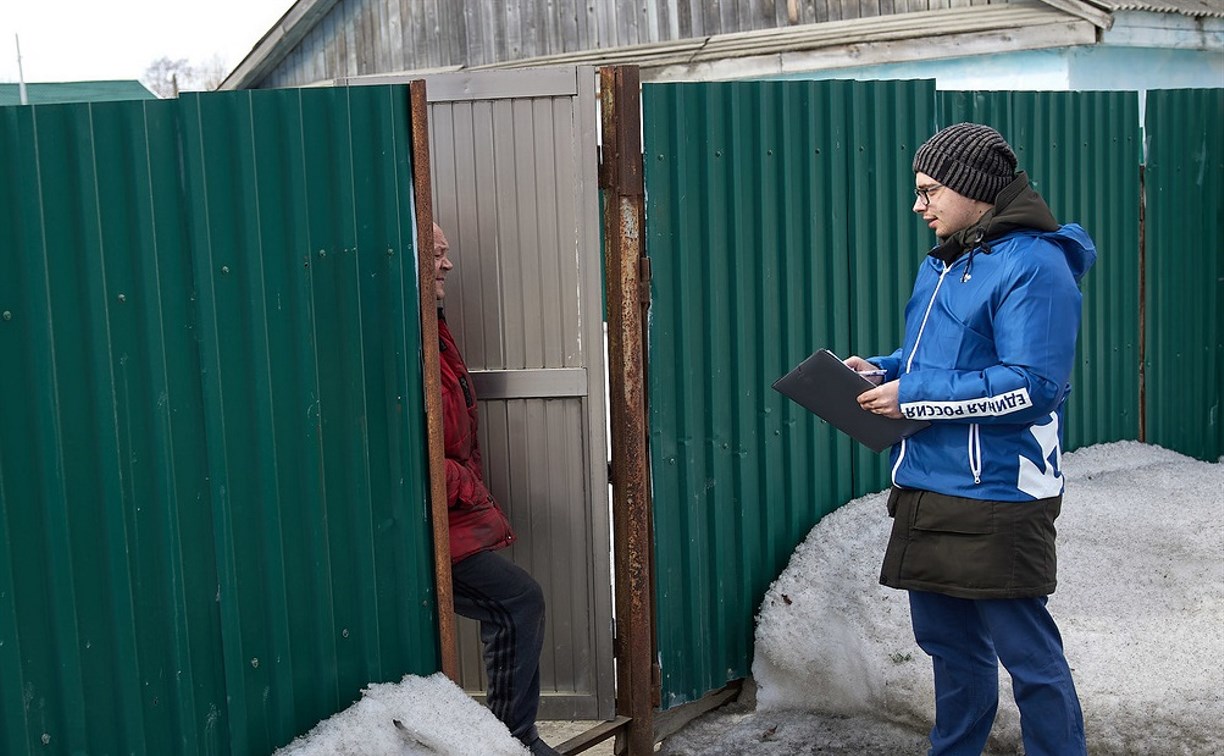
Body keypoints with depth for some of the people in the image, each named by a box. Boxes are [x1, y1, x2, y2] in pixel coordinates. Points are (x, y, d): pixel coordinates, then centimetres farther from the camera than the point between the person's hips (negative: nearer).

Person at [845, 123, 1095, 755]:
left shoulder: (1032, 265, -14)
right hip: (927, 490, 9)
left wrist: (913, 394, -19)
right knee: (946, 640, 19)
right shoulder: (939, 265, 15)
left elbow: (1031, 387, -22)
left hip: (996, 500, -9)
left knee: (1027, 653, -1)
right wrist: (881, 370, 5)